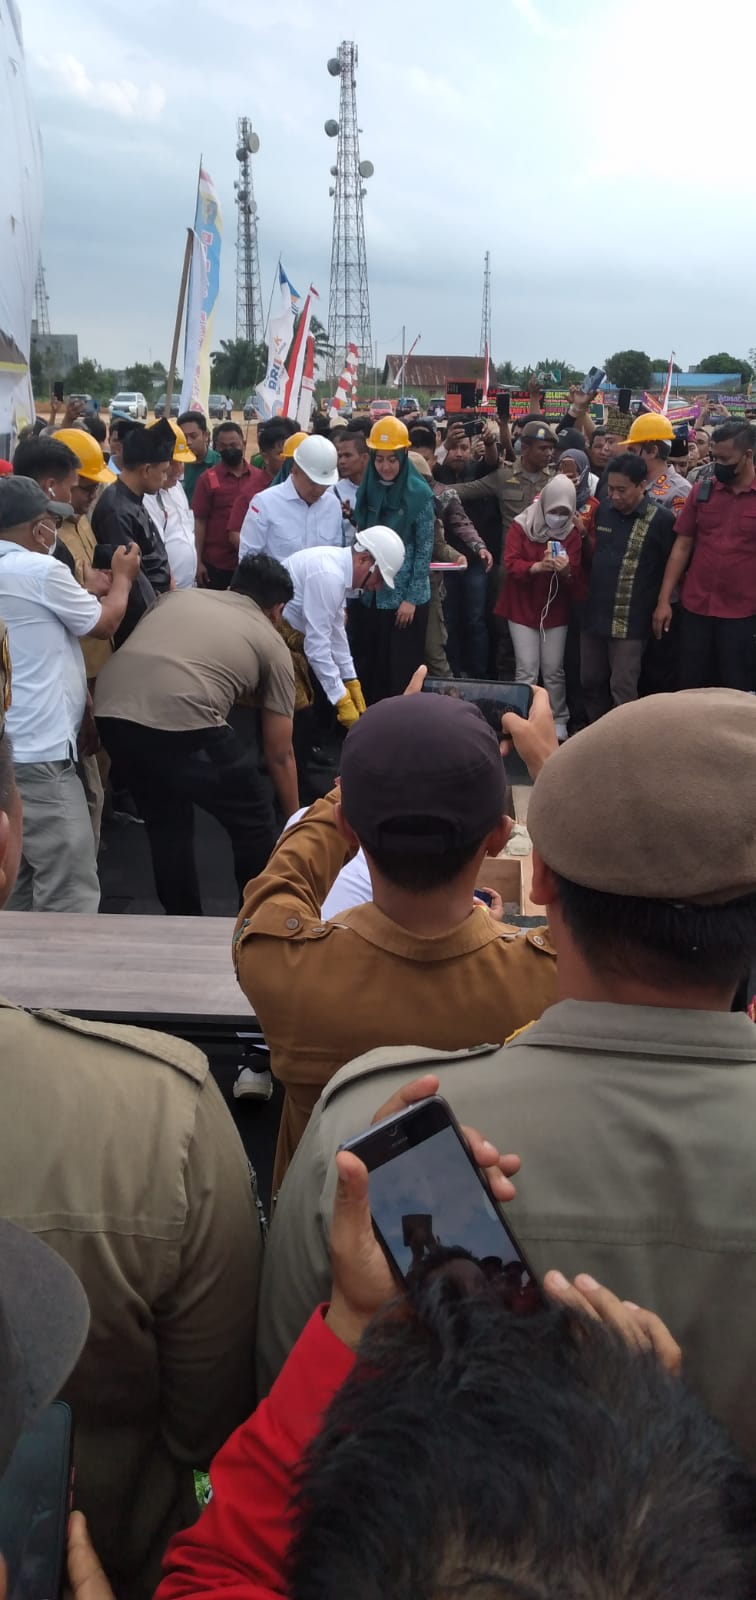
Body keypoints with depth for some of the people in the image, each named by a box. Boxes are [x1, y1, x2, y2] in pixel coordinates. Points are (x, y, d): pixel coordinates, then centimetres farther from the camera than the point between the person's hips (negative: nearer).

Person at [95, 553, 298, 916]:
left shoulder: (178, 595, 31)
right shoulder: (272, 643, 21)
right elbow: (279, 754, 23)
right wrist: (295, 820, 34)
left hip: (111, 711, 5)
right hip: (182, 721, -5)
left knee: (166, 823, 27)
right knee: (254, 825, 17)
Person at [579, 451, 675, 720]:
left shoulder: (661, 519, -11)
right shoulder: (602, 510, 5)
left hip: (630, 620, -6)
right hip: (593, 613, 6)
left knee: (622, 689, -1)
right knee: (590, 682, 14)